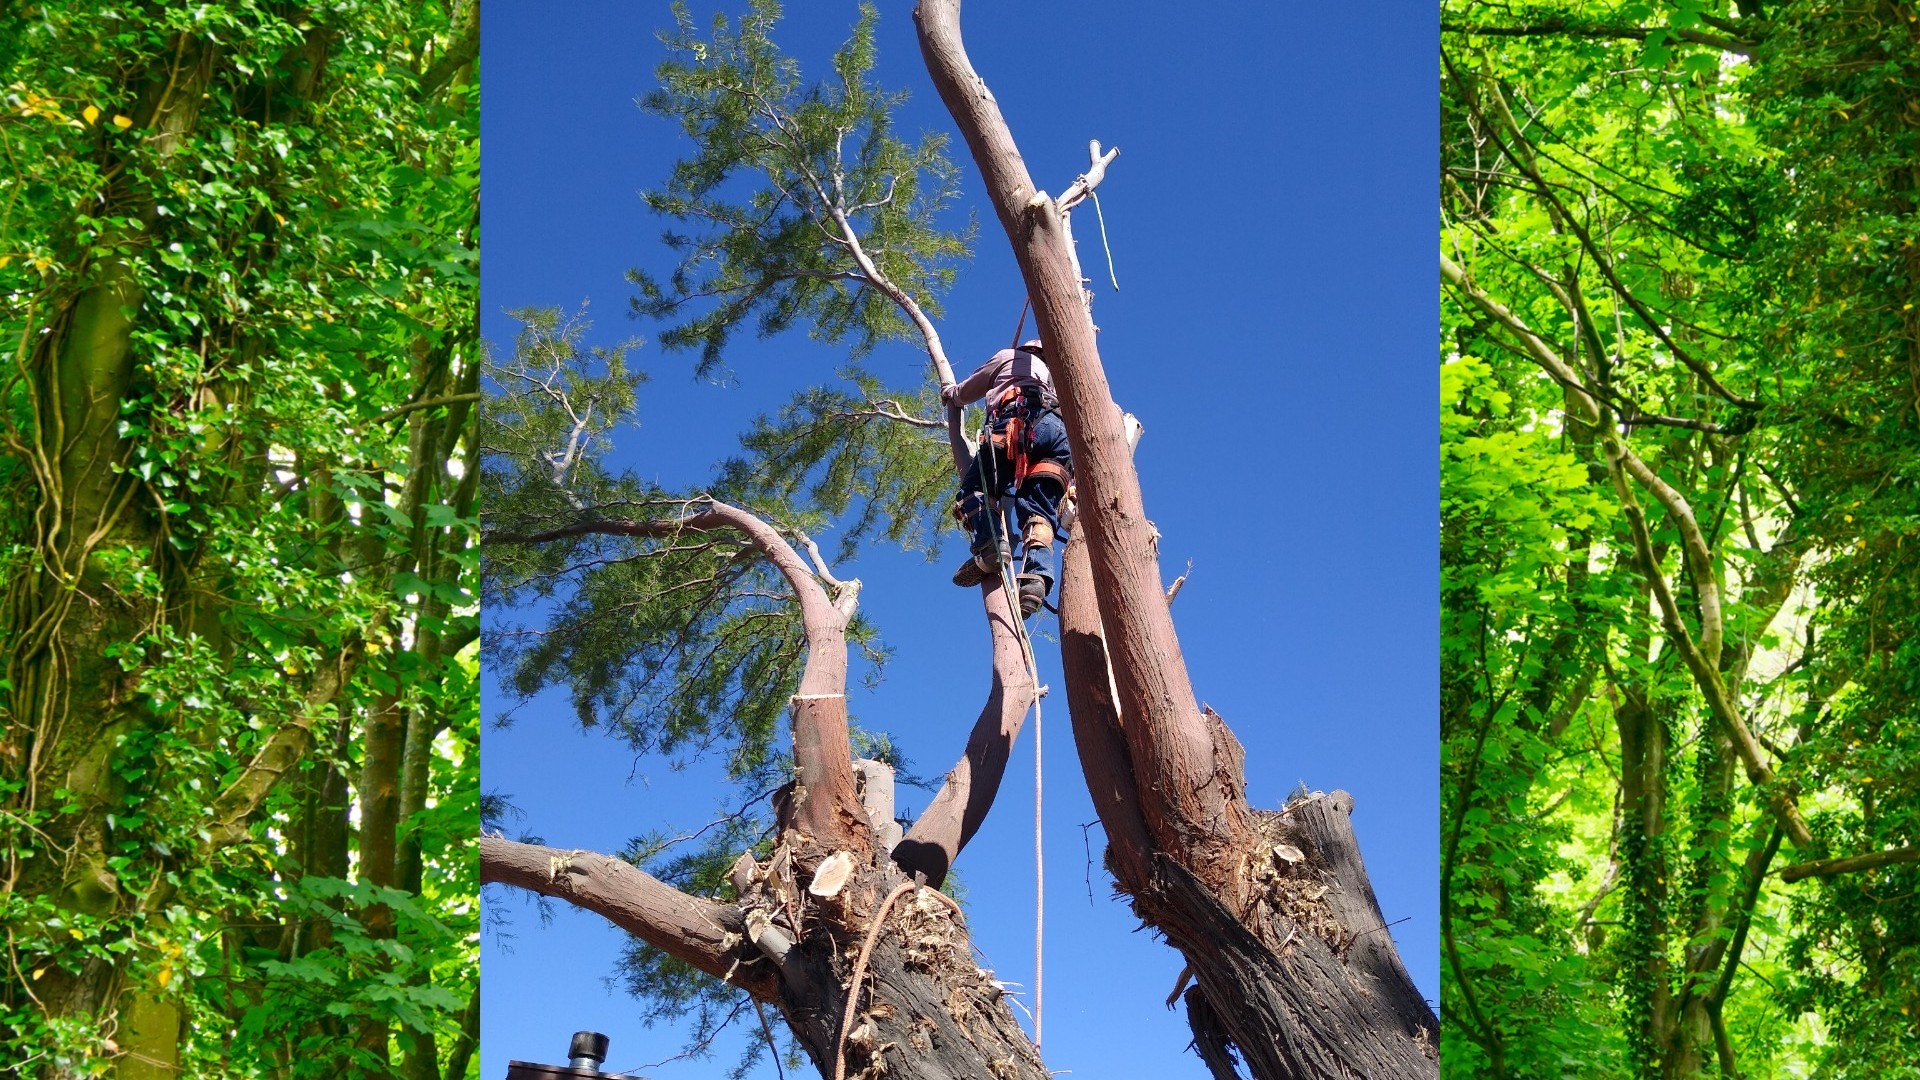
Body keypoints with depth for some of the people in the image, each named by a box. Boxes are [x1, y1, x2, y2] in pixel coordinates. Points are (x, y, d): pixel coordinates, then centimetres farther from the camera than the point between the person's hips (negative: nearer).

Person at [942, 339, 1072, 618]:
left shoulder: (1009, 357, 32)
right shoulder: (1054, 375, 44)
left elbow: (966, 393, 40)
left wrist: (949, 393, 63)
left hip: (1021, 421, -4)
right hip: (1062, 432, 4)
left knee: (975, 486, 1)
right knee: (1039, 512, -5)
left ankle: (987, 548, -26)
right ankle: (1037, 574, -31)